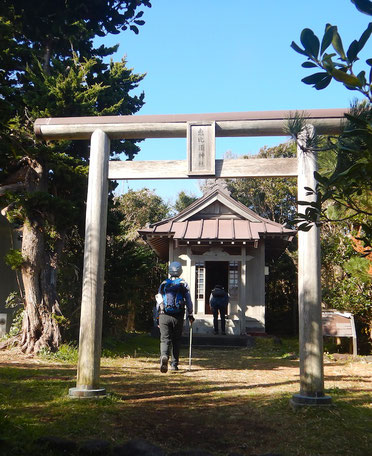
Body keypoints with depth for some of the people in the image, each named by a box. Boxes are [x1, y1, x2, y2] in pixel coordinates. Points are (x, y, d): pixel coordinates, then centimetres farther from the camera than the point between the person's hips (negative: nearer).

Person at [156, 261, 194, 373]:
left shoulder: (163, 284, 10)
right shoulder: (183, 284, 4)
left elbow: (158, 301, 10)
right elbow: (188, 300, 2)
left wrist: (158, 316, 17)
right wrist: (190, 314, 10)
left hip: (164, 316, 0)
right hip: (178, 316, 0)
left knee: (165, 339, -1)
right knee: (176, 340, 12)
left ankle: (164, 356, -29)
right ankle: (174, 364, 15)